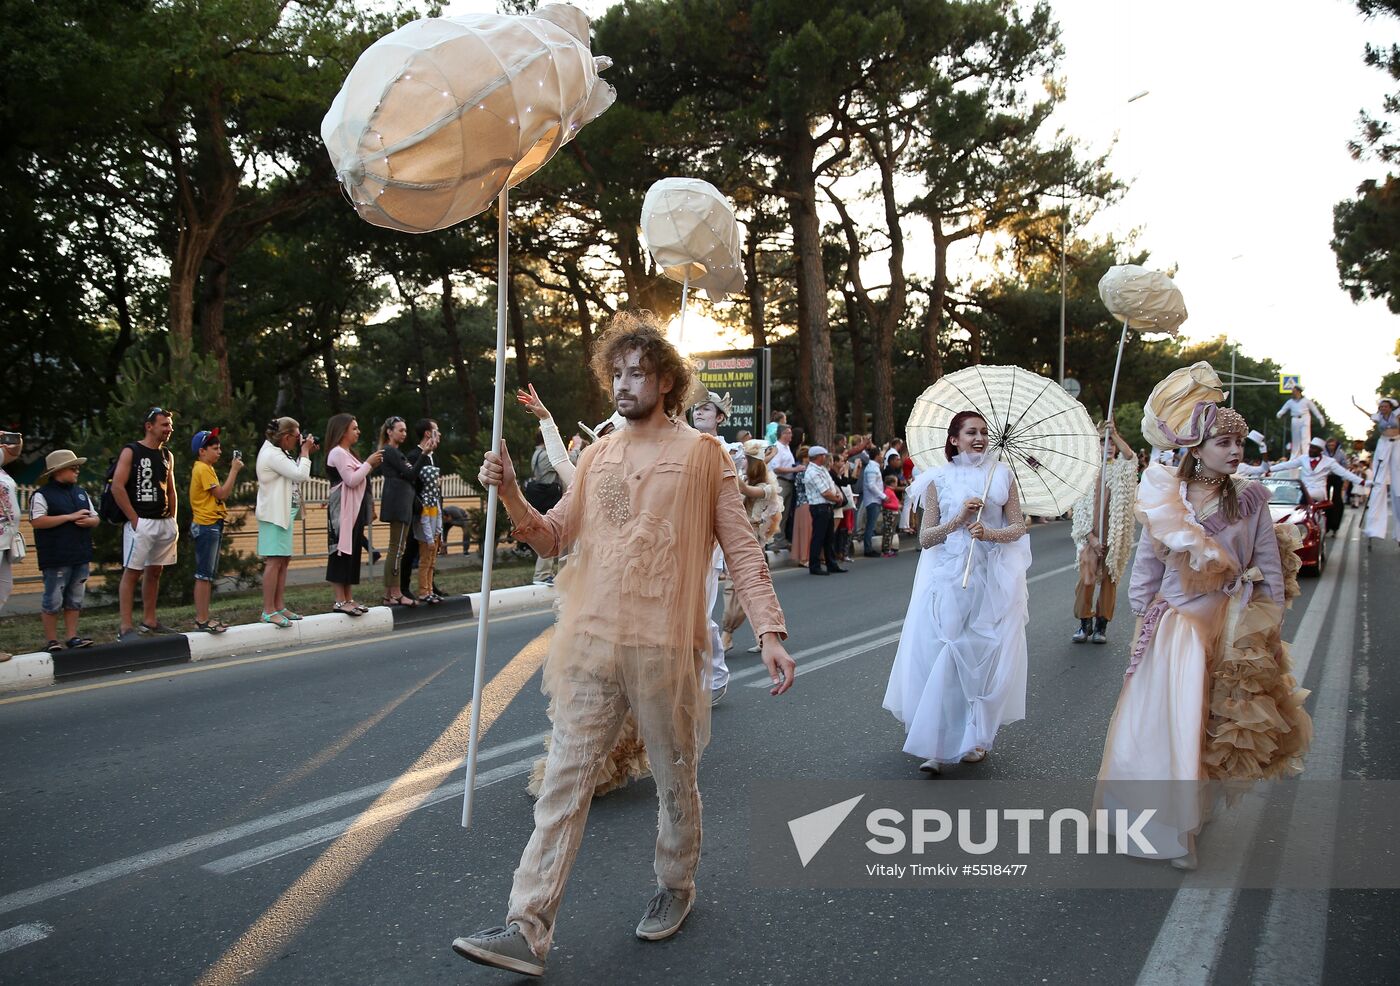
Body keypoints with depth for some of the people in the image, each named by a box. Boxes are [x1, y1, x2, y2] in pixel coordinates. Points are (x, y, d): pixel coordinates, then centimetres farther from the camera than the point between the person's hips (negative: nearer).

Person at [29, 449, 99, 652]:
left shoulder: (81, 493, 17)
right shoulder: (42, 495, -5)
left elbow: (95, 518, 20)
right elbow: (36, 521, -16)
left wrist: (88, 521, -5)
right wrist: (70, 517, -17)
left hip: (80, 556, 7)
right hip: (56, 559, -7)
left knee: (75, 600, 10)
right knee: (53, 601, -2)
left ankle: (72, 637, 16)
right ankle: (52, 641, 6)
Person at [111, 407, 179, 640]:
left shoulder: (167, 455, 15)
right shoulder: (131, 452, -4)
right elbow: (117, 487, -12)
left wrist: (172, 520, 11)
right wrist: (134, 518, -15)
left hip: (164, 523, 7)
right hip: (141, 522, -7)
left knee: (154, 571, 11)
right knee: (132, 572, -7)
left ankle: (149, 621, 19)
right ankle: (126, 627, -7)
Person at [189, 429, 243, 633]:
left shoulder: (206, 469, 18)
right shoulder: (203, 469, -12)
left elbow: (221, 493, 16)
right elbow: (222, 494, -17)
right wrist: (234, 470, -12)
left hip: (211, 526, 11)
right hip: (207, 526, -11)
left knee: (208, 575, 13)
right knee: (204, 575, -9)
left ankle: (203, 617, 17)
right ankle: (202, 620, -7)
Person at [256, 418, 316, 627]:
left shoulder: (277, 453, 16)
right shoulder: (272, 454, -16)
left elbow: (297, 476, 18)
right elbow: (301, 475, -22)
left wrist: (305, 454, 9)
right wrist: (305, 451, -9)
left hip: (283, 514, 11)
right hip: (274, 515, -11)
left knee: (284, 561, 11)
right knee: (275, 561, -10)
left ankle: (279, 607, 16)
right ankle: (269, 611, -9)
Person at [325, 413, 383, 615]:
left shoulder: (347, 453, 19)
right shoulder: (337, 452, -10)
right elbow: (351, 480, -19)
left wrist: (371, 467, 7)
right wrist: (368, 463, -11)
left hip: (355, 510, 10)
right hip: (344, 511, -10)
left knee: (353, 553, 8)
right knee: (342, 552, -8)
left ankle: (349, 599, 11)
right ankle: (340, 601, -8)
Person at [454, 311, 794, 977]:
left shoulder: (702, 453, -1)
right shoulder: (597, 456, 12)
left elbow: (741, 548, -4)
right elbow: (553, 537, 11)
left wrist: (770, 630, -13)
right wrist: (511, 496, -7)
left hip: (665, 647, -3)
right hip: (590, 645, 4)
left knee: (674, 778, 13)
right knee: (564, 783, 1)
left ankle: (675, 886, 36)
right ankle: (528, 929, 4)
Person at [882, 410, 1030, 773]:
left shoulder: (1001, 475, 6)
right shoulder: (939, 480, 4)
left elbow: (1019, 527, 5)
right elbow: (925, 538, 2)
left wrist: (989, 533, -14)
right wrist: (959, 519, -12)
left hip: (992, 580, 1)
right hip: (947, 579, -1)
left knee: (984, 655, 5)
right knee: (941, 657, -5)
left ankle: (976, 737, 21)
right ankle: (937, 747, -1)